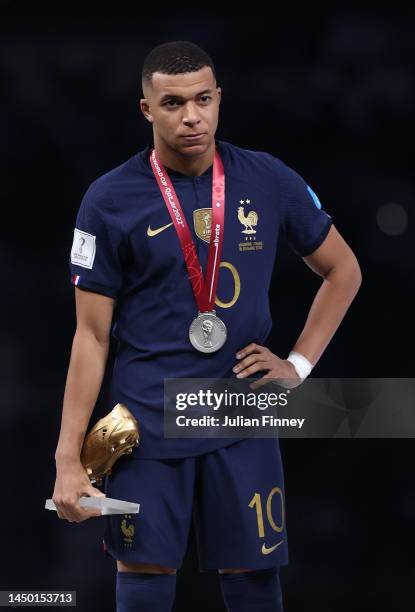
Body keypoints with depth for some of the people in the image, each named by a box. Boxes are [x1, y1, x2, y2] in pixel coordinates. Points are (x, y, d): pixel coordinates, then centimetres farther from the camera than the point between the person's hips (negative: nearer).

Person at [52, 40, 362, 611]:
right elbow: (91, 335, -2)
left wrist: (299, 362, 5)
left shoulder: (269, 180, 1)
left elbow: (343, 271, 16)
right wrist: (68, 458, -7)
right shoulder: (110, 199, -5)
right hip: (148, 422, -2)